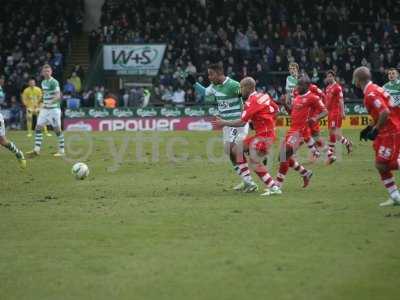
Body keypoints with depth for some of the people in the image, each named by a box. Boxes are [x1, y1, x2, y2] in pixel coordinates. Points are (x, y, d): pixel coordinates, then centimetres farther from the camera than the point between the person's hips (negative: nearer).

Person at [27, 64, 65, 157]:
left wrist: (50, 102, -35)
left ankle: (61, 150, 7)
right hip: (45, 109, 8)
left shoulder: (54, 82, -13)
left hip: (54, 109, -8)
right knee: (38, 127, 0)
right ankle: (37, 149, 1)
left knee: (57, 129, -2)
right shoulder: (43, 82, 12)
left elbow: (58, 96, -22)